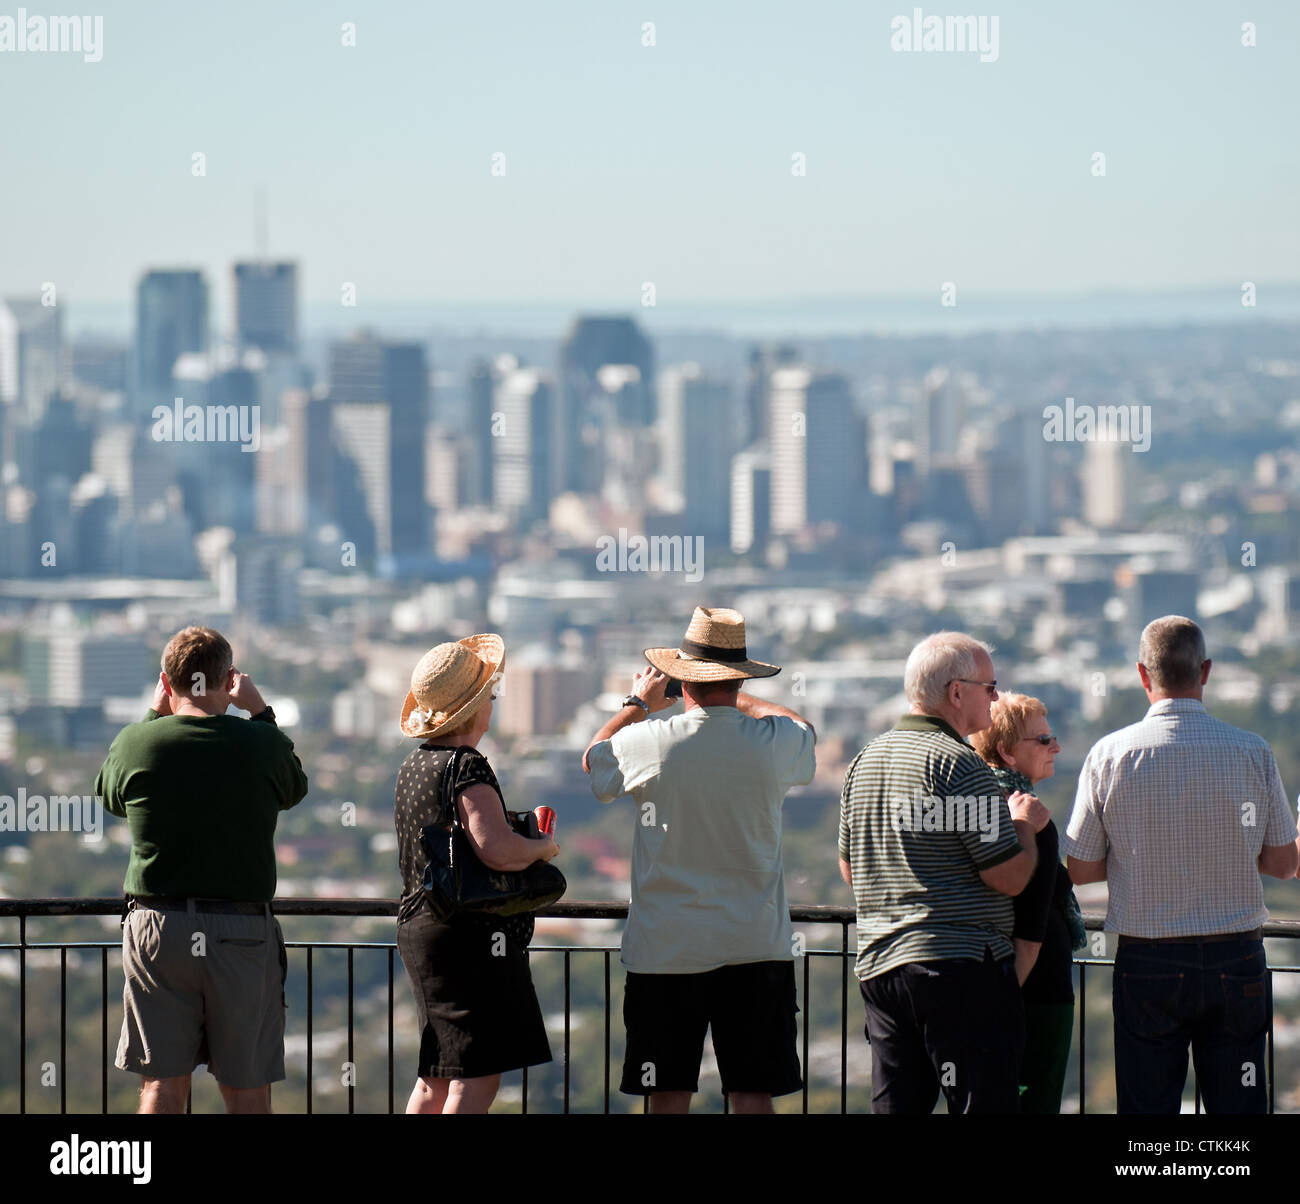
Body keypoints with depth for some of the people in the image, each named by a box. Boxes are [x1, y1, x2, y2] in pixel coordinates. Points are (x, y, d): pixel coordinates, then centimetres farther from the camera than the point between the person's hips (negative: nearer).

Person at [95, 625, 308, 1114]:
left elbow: (111, 796, 19)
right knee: (246, 1091, 5)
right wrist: (260, 712, 24)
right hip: (243, 932, -1)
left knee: (162, 1087, 5)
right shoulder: (263, 743, -4)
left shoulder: (136, 742, -3)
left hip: (157, 927, 1)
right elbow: (295, 789, 17)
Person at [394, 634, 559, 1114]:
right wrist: (543, 847, -8)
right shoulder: (467, 767, -15)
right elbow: (496, 848, -28)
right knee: (476, 1079, -10)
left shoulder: (414, 765, 14)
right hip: (471, 934, -10)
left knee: (437, 1078, 15)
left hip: (419, 927, 10)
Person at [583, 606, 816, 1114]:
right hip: (755, 947, 1)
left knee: (669, 1096, 4)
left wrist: (638, 703, 32)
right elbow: (803, 728, 22)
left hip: (665, 948, -1)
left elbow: (592, 758, 16)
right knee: (753, 1095, 2)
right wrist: (736, 698, 34)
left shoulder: (649, 742, -8)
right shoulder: (774, 743, -5)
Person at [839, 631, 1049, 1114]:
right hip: (960, 965, -8)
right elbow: (1011, 877, -13)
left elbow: (849, 870, 23)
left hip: (878, 965, 8)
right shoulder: (960, 765, -12)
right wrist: (1025, 825, 5)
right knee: (986, 1104, -6)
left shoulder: (864, 762, 13)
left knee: (895, 1105, 8)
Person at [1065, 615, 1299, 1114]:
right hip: (1236, 958, 1)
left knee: (1146, 1106, 4)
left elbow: (1080, 868, -1)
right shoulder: (1253, 753, -4)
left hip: (1146, 961, 0)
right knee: (1238, 1108, 5)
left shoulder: (1109, 755, -6)